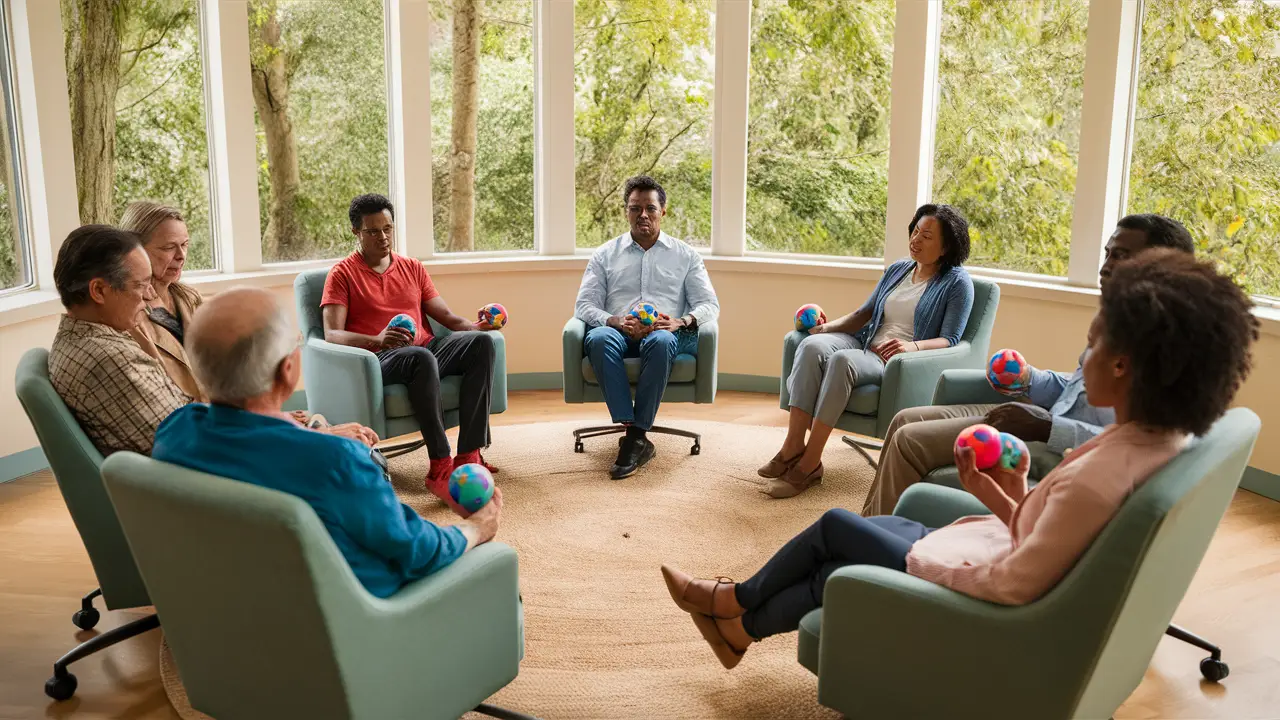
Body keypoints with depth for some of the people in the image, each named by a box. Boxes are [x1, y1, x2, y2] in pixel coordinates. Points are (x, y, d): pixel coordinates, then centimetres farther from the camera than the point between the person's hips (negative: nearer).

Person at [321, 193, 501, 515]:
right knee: (421, 357, -39)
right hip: (381, 359, -5)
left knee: (481, 341, -25)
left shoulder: (412, 268, 23)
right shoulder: (343, 274, 8)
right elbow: (332, 334, -5)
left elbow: (446, 316, 19)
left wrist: (473, 325, -5)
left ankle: (470, 454, -31)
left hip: (427, 348, 5)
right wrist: (376, 340, -24)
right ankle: (440, 469, -38)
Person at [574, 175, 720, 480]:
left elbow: (709, 304, 10)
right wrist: (617, 322, -14)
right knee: (599, 338, -37)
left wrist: (680, 321, -13)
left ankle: (636, 436, -35)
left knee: (660, 340, -39)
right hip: (618, 333, 1)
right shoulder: (605, 255, 18)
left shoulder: (685, 255, 18)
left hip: (666, 334, 0)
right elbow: (584, 305, 8)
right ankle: (633, 434, -40)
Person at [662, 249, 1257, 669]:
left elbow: (1013, 585, -30)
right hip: (1013, 561, 8)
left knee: (835, 528, 11)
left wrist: (922, 557, -16)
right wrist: (1009, 498, -7)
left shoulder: (1095, 479, -36)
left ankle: (739, 619, 37)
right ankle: (739, 608, 39)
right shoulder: (1166, 440, -8)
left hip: (988, 602, -8)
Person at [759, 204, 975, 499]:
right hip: (867, 343, 6)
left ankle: (809, 464, -35)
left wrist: (913, 346, -26)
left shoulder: (957, 282, 1)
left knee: (842, 360, -37)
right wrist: (830, 326, 2)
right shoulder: (898, 269, 20)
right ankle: (793, 447, -31)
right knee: (812, 346, -27)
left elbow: (949, 340, -7)